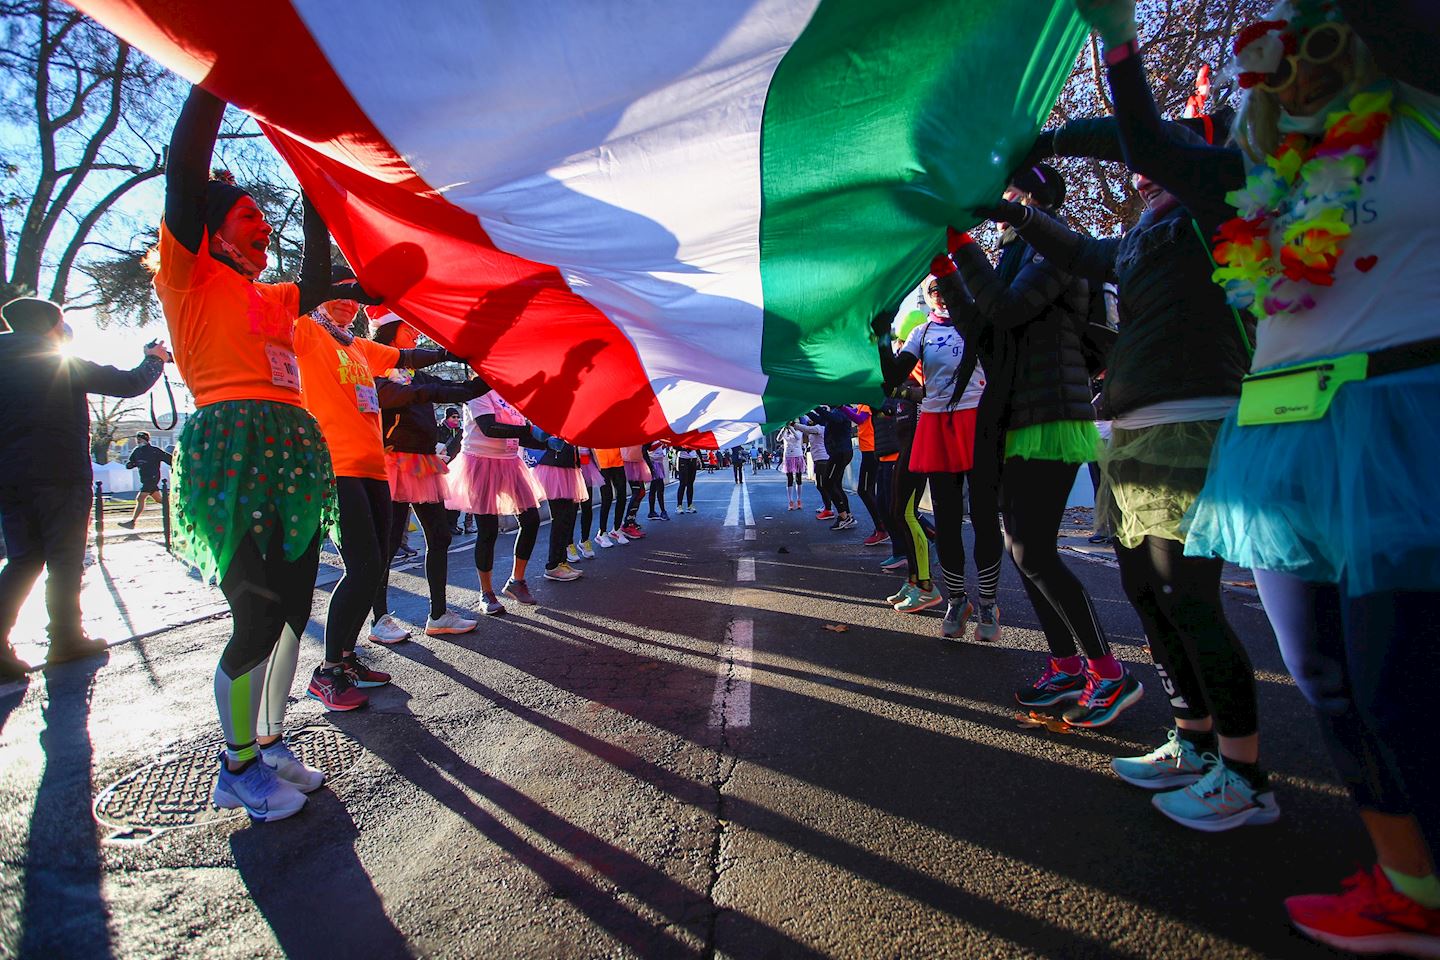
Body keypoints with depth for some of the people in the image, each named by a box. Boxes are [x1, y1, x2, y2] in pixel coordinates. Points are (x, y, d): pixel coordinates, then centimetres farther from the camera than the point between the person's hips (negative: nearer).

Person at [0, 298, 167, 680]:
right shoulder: (66, 366, -4)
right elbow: (130, 384, 0)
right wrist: (154, 360, 16)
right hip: (60, 477, -5)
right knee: (65, 559, 2)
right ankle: (66, 638, 6)